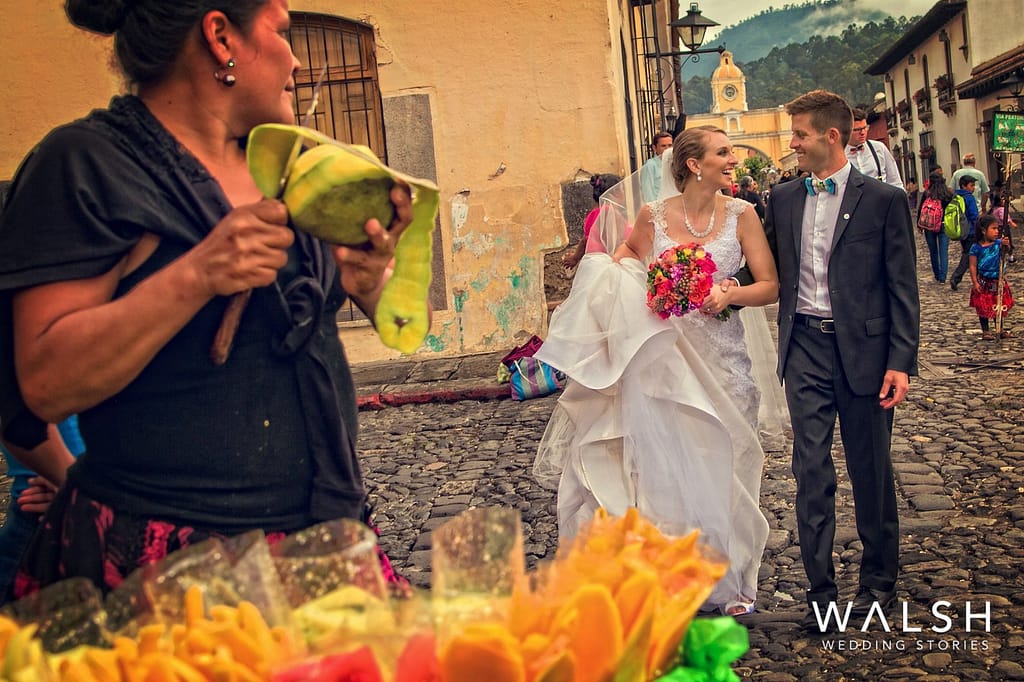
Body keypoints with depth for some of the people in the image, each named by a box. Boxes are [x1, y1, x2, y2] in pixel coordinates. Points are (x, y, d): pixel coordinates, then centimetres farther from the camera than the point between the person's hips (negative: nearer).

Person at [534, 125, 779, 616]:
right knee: (663, 464, 5)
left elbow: (770, 286, -1)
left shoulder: (741, 216, -1)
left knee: (720, 463, 5)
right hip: (663, 351, 0)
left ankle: (730, 579, 22)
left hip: (719, 355, 0)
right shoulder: (653, 216, -1)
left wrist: (731, 294, -19)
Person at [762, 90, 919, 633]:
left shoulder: (883, 199, -3)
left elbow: (902, 288, -4)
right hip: (805, 347, 3)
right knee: (811, 472, 3)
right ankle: (821, 591, 14)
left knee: (870, 470, 10)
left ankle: (879, 579, 30)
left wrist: (901, 362, -9)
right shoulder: (783, 199, 8)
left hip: (863, 349, -2)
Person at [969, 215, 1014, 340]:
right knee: (983, 308, 4)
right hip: (983, 283, -3)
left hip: (998, 281, 3)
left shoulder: (998, 243, -5)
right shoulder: (976, 247, -12)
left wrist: (1005, 245, -42)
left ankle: (1000, 330, 27)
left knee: (1000, 306, 14)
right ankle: (985, 332, 16)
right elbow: (973, 266, -10)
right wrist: (975, 282, -13)